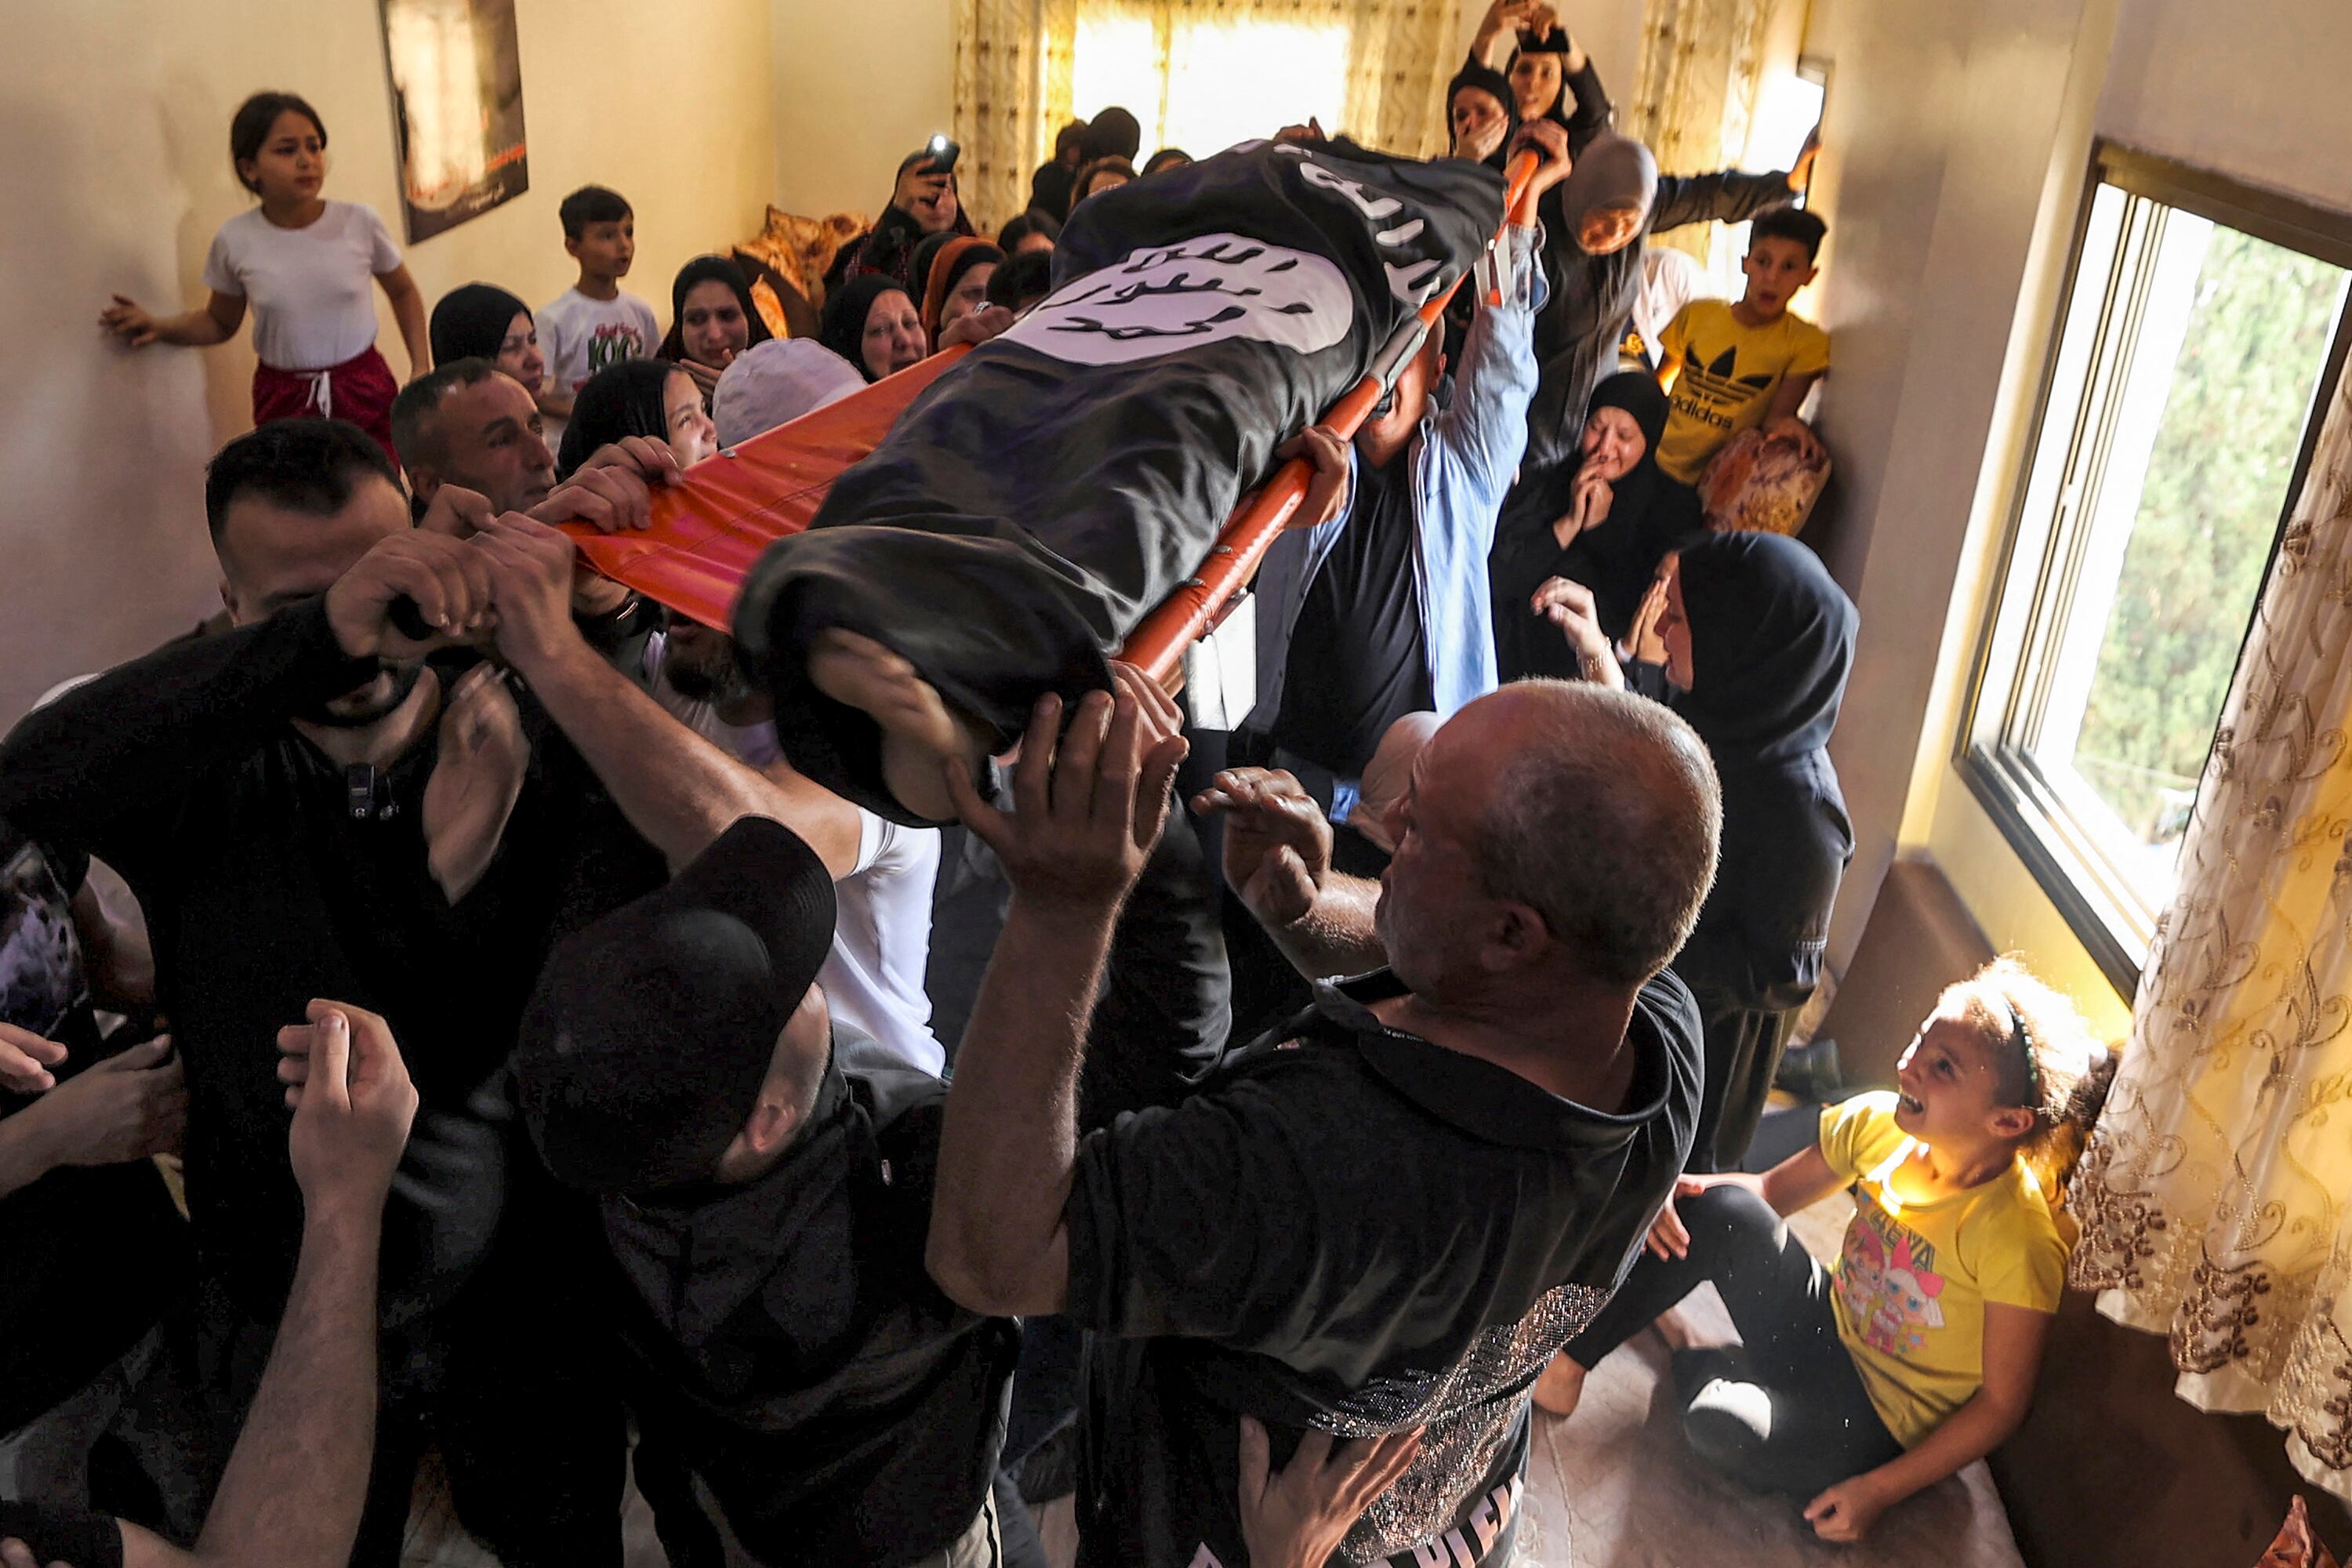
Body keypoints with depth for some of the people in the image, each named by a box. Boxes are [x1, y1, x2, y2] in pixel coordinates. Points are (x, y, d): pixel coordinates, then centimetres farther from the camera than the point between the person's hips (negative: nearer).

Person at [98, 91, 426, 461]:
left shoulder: (359, 222, -8)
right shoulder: (235, 240, -5)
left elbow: (404, 293, 10)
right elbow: (220, 322, 11)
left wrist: (421, 365, 0)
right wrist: (160, 328, -5)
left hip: (365, 392, 0)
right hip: (284, 402, 0)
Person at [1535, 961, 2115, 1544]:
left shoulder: (2016, 1236, -27)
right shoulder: (1877, 1124, -11)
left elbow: (2002, 1405, -17)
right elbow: (1773, 1191, 4)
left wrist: (1881, 1490, -19)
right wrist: (1684, 1192, -17)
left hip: (1883, 1422, -5)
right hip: (1827, 1328, 5)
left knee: (1723, 1427, -34)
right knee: (1721, 1211, -21)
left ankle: (1695, 1366, 5)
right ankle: (1566, 1362, -6)